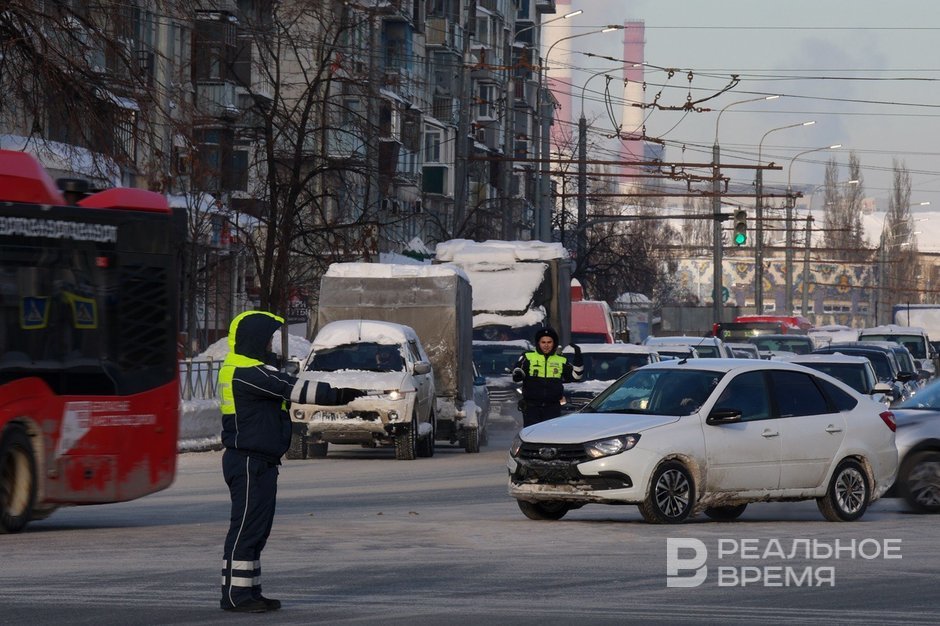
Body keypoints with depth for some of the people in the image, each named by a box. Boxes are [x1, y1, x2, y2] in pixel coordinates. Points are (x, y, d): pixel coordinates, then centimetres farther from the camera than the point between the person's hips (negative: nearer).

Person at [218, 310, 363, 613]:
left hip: (258, 461, 11)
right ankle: (236, 594, -5)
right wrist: (335, 394, -20)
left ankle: (250, 593, 19)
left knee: (256, 529, 14)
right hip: (249, 463, -11)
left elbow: (286, 388, 16)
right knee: (246, 528, -8)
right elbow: (292, 389, -21)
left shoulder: (245, 370, 17)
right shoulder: (246, 373, -17)